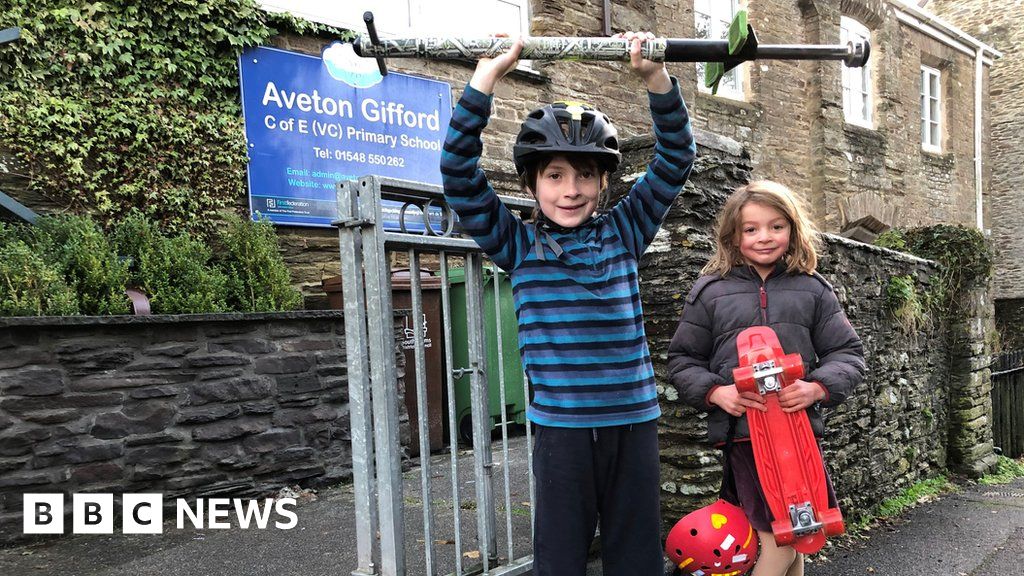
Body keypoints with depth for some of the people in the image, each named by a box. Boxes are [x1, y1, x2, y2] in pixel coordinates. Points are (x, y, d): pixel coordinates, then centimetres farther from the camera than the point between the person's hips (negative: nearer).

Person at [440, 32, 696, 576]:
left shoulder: (623, 233, 5)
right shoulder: (518, 245, 0)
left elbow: (675, 159, 4)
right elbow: (459, 172, -8)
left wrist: (655, 75, -8)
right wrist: (488, 74, -12)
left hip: (635, 421, 2)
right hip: (562, 426, -2)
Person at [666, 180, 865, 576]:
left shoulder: (813, 290, 9)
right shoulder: (711, 291, 4)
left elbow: (848, 354, 8)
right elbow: (683, 361, 7)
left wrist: (817, 387, -12)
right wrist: (715, 392, -11)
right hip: (741, 429, -2)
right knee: (778, 540, -4)